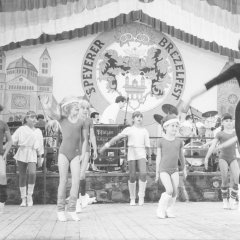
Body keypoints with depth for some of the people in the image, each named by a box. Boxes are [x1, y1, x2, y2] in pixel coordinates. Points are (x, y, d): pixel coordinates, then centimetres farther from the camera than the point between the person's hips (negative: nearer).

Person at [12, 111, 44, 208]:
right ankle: (23, 199, 9)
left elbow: (40, 145, 19)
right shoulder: (21, 129, 6)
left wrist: (39, 156, 17)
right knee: (22, 176, 1)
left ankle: (29, 195, -8)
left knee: (32, 173, -22)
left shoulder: (38, 131, 15)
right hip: (22, 153, -1)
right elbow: (13, 140, 3)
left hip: (32, 154, 1)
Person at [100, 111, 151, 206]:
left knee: (143, 173, -20)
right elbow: (116, 137, -3)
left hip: (141, 154, 1)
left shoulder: (145, 131, 10)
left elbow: (147, 145, 14)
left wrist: (149, 157, 16)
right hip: (131, 153, -1)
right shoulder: (129, 129, 4)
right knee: (132, 176, 0)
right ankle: (132, 198, 14)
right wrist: (107, 145, -10)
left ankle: (141, 196, -8)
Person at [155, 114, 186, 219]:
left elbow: (181, 156, 17)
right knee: (169, 190, -17)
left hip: (174, 170, 4)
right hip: (164, 170, -4)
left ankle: (169, 211, 15)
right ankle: (161, 210, 1)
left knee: (175, 191, -3)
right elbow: (158, 157, 0)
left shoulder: (179, 141, 5)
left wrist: (184, 168, 22)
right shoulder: (161, 141, -3)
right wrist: (157, 172, 1)